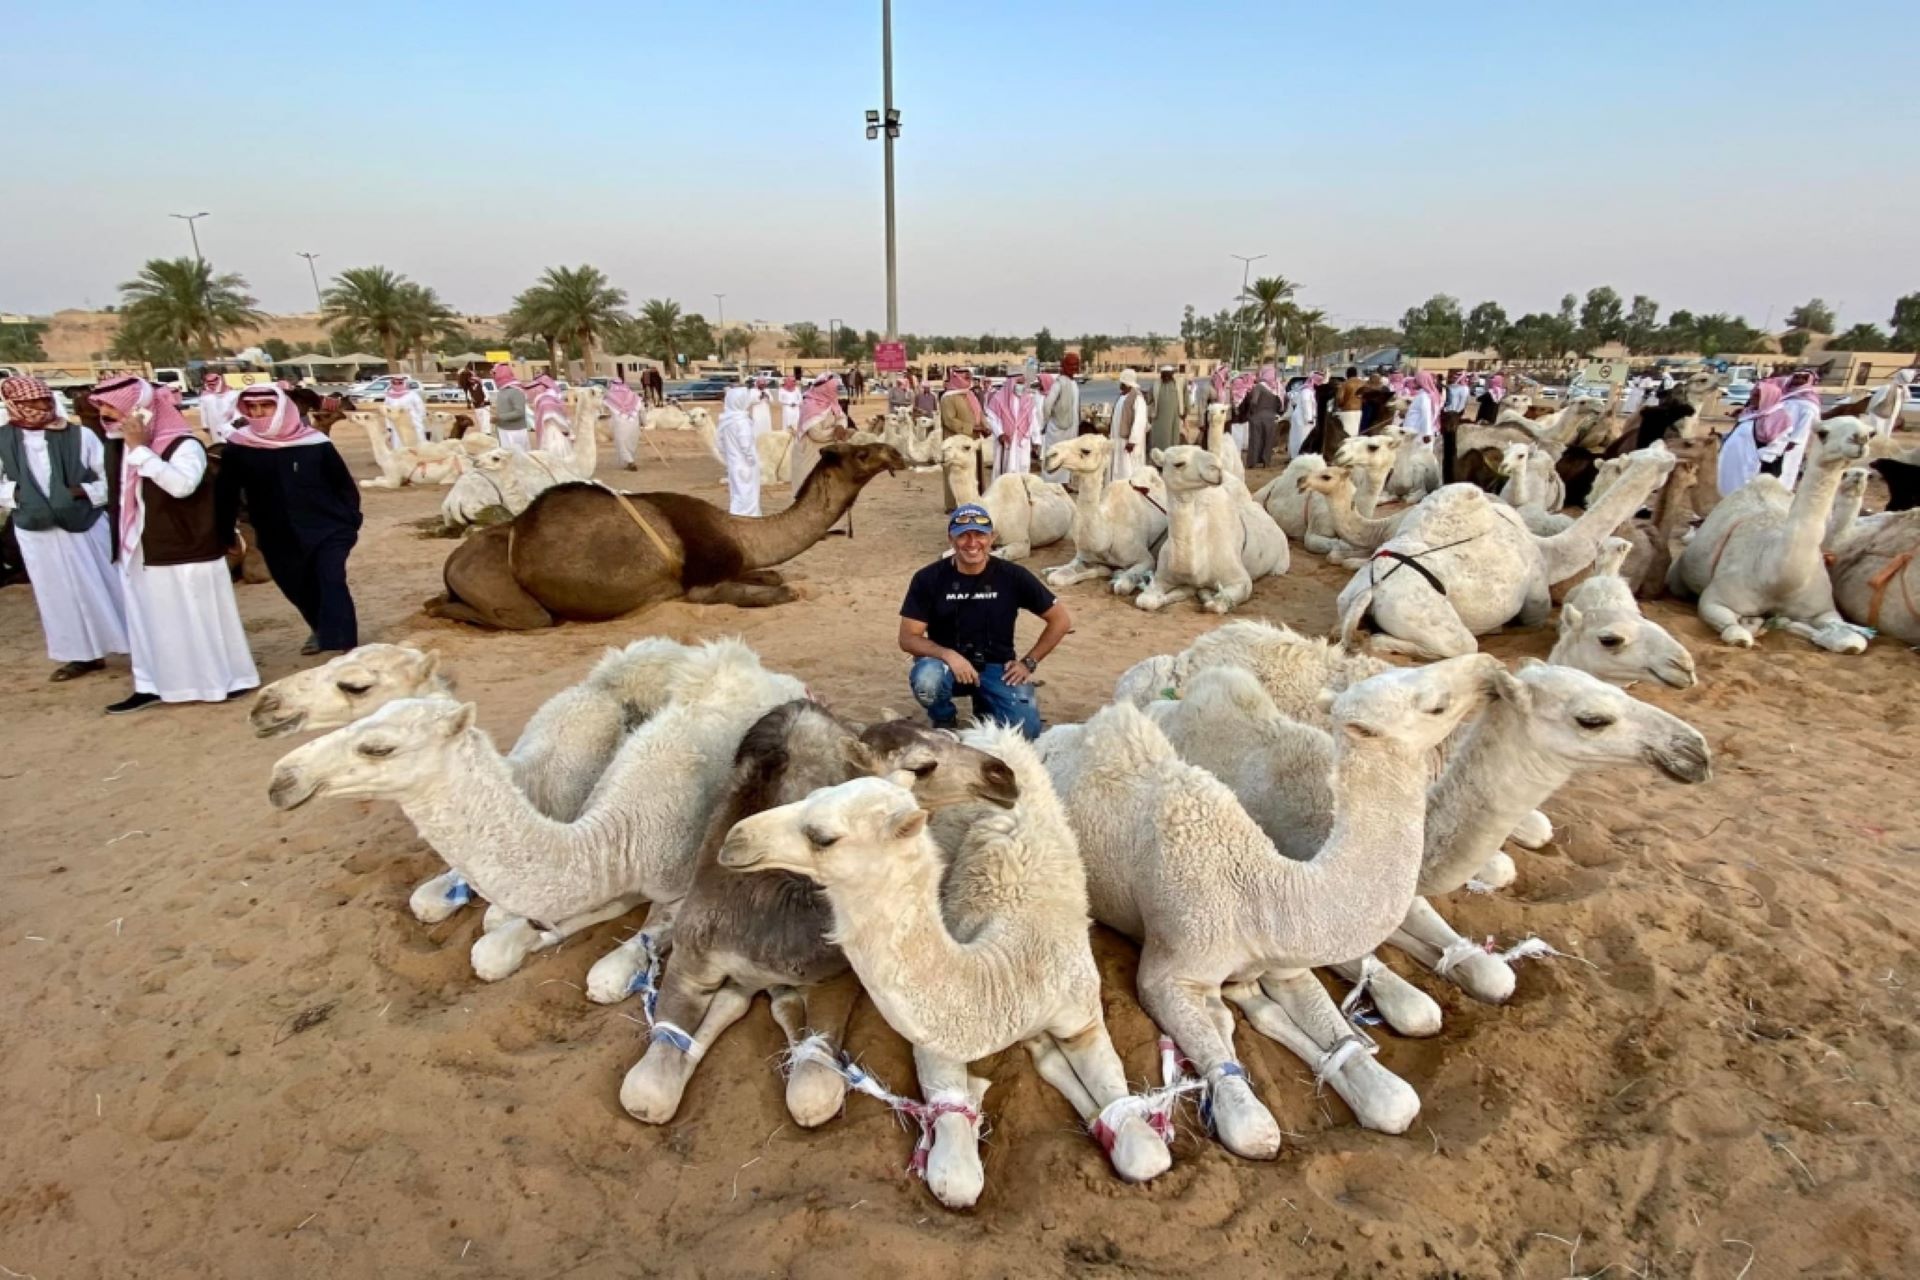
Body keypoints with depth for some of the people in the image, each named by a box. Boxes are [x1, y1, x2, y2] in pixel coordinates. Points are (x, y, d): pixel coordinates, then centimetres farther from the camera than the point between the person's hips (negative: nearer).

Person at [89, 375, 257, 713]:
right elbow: (130, 499, 18)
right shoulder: (131, 446, 9)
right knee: (151, 624, 13)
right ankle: (154, 685, 21)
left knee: (198, 621, 2)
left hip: (187, 556, -8)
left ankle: (224, 681, 14)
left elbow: (182, 484, -34)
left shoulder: (184, 445, -15)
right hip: (144, 556, 8)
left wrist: (141, 449, -27)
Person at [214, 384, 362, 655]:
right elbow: (225, 493, 4)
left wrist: (350, 522, 0)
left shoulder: (314, 443, -8)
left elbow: (344, 484, 2)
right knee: (298, 590, 16)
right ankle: (321, 629, 42)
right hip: (279, 539, 3)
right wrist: (225, 535, 6)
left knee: (332, 583, -17)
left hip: (327, 530, -3)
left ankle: (342, 646, -17)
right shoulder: (238, 448, -4)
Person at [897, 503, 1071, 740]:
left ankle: (986, 709, 17)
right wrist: (948, 655, -27)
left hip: (997, 667, 1)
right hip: (948, 662, -1)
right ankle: (944, 720, 2)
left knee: (1025, 730, -19)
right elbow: (908, 638, -10)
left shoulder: (1013, 576, -8)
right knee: (925, 679, -35)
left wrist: (1029, 662, -3)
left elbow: (1061, 620, 1)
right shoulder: (928, 578, -10)